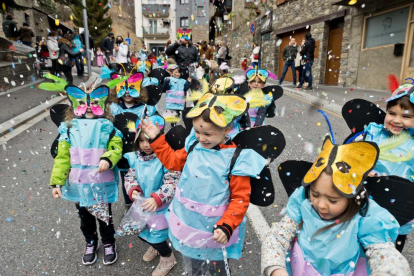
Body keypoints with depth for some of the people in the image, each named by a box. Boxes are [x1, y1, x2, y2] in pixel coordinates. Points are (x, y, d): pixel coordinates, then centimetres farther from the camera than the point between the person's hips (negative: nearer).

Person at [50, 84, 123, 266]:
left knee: (104, 217, 15)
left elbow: (116, 149, -13)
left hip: (101, 185, -2)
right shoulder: (69, 130, -3)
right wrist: (57, 182, -4)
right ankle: (90, 244, 46)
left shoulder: (107, 128, -7)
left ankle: (109, 244, 40)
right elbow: (62, 158, -2)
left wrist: (108, 159, -34)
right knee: (85, 218, 21)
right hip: (78, 186, 3)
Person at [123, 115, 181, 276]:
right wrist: (133, 191, -21)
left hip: (161, 206, -6)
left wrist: (157, 199, -38)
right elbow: (130, 177, -1)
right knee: (139, 230, 20)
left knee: (155, 233, 1)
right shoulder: (135, 158, -6)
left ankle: (168, 258, 34)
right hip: (142, 204, 6)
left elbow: (172, 183, -27)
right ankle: (155, 246, 54)